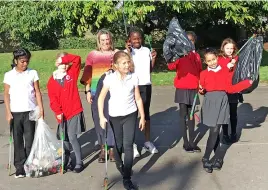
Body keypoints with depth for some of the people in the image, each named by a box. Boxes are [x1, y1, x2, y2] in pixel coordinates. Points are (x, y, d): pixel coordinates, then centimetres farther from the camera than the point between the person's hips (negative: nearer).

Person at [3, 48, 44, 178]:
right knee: (17, 140, 5)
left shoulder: (33, 73, 2)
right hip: (15, 112, 0)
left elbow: (37, 92, 4)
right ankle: (20, 167, 11)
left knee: (30, 139, 3)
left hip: (30, 111, 0)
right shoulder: (9, 75, 3)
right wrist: (8, 113, -3)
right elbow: (6, 95, 4)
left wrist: (41, 109, -4)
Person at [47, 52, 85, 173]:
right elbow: (53, 99, -2)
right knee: (65, 139, 10)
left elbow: (77, 59, -7)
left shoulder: (72, 74, 4)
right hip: (62, 114, 3)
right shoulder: (52, 80, 4)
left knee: (72, 137, -8)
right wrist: (58, 112, -13)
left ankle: (79, 163, 4)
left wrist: (63, 59, -12)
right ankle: (67, 161, 25)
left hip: (74, 111, -2)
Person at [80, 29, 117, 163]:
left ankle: (112, 148, 10)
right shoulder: (92, 55, 7)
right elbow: (87, 75, 7)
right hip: (97, 92, 1)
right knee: (99, 120, 5)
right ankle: (102, 148, 17)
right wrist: (88, 91, 0)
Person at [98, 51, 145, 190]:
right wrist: (101, 117, -10)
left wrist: (142, 117, 5)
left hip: (130, 115, 0)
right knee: (118, 145, 13)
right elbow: (101, 98, -4)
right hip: (114, 116, 0)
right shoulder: (110, 78, -11)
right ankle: (119, 164, 47)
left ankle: (127, 179, 3)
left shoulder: (134, 77, -5)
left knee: (128, 145, -6)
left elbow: (138, 99, 3)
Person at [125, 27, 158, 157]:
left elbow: (150, 70, 9)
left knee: (146, 112, 11)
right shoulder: (126, 52, -4)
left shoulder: (147, 50, 6)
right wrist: (128, 52, -19)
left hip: (146, 85, 4)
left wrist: (153, 58, -5)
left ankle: (148, 141, 21)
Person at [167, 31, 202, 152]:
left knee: (191, 115, 8)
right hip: (182, 89, -4)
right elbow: (171, 66, -18)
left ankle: (192, 141, 13)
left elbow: (200, 71, 14)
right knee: (183, 114, -1)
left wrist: (200, 85, 2)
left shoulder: (196, 55, 10)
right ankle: (185, 142, 5)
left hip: (193, 89, 4)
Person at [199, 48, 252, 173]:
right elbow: (202, 89, 6)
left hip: (222, 102, 1)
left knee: (215, 130, -3)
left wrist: (247, 83, 3)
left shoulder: (225, 71, 8)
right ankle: (218, 158, 12)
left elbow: (230, 89, 7)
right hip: (209, 102, -1)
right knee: (214, 131, -1)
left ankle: (206, 159, 8)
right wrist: (201, 90, -16)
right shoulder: (204, 74, 6)